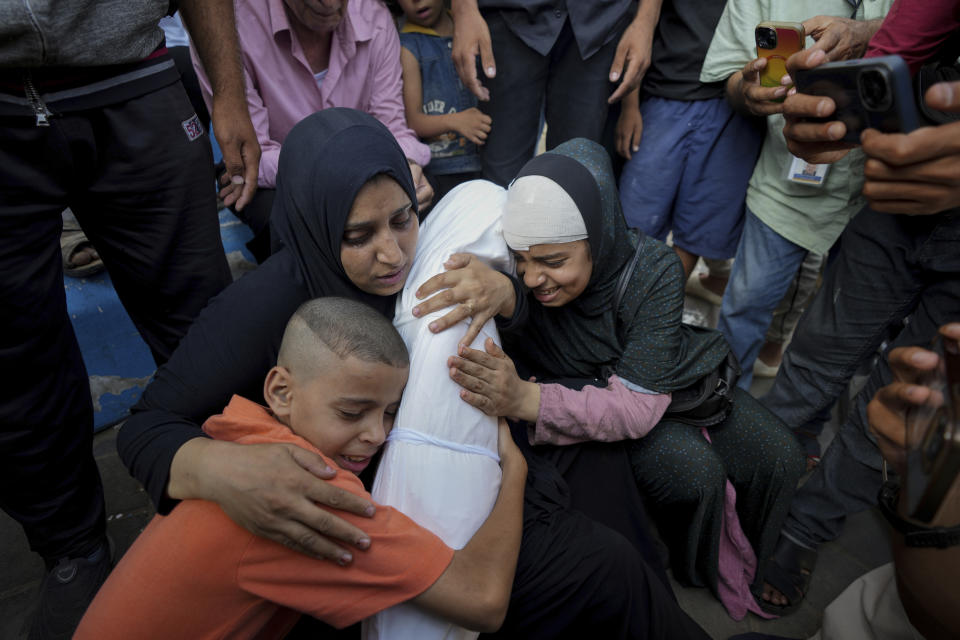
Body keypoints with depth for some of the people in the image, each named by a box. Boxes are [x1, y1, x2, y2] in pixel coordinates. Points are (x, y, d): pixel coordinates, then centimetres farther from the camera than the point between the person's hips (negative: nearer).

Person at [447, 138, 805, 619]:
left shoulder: (653, 270, -29)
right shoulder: (515, 277, -27)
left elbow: (638, 404, -35)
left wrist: (528, 400, -51)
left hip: (673, 383, 2)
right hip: (589, 396, -1)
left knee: (778, 458, -11)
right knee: (695, 471, -26)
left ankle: (762, 564, 23)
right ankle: (705, 579, 8)